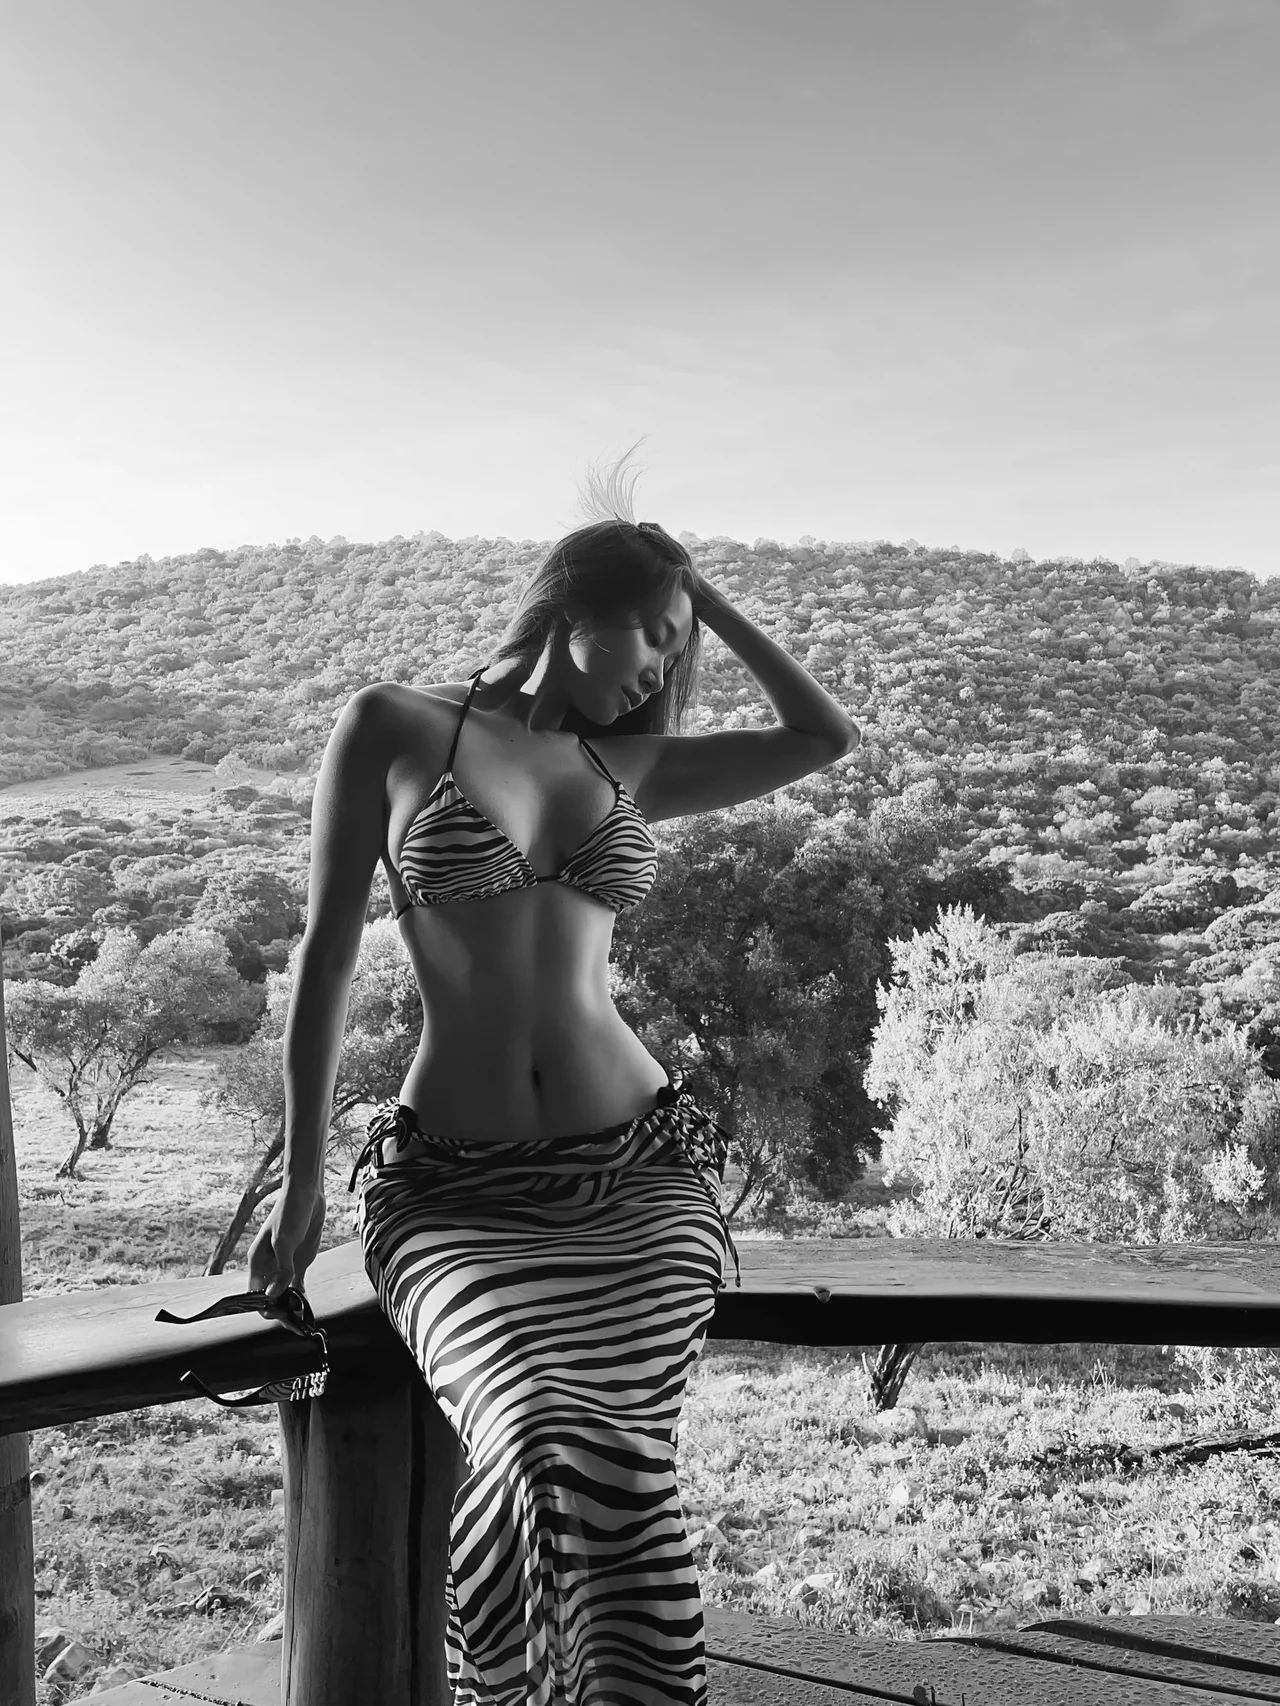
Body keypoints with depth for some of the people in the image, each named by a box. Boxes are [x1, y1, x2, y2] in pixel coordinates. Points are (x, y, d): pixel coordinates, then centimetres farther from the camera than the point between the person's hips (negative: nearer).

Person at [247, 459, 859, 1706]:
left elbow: (829, 736, 15)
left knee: (572, 1456, -25)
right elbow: (326, 956, 3)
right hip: (452, 1189, -2)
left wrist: (701, 596, 17)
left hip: (638, 1171, 3)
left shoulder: (625, 765, 14)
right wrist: (300, 1183, 2)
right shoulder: (393, 727, 4)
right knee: (562, 1443, -29)